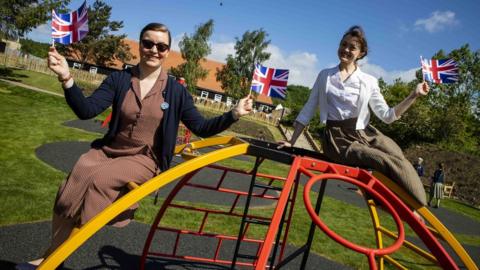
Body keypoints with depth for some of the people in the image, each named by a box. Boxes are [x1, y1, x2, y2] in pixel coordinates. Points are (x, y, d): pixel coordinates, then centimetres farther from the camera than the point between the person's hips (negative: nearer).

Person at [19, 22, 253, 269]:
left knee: (98, 179, -30)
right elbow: (86, 110, -9)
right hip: (108, 150, 2)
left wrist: (234, 114, -12)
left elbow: (201, 128, 1)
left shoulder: (175, 91, -1)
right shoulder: (119, 79, 1)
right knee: (72, 185, -26)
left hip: (144, 159, -2)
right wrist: (67, 78, -24)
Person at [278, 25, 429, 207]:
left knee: (399, 159, -30)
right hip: (338, 138, -2)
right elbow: (308, 110, 12)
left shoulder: (369, 81, 9)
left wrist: (414, 95, -7)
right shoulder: (325, 76, 11)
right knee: (389, 164, -28)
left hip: (364, 134, 2)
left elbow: (387, 116, 4)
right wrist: (292, 141, 8)